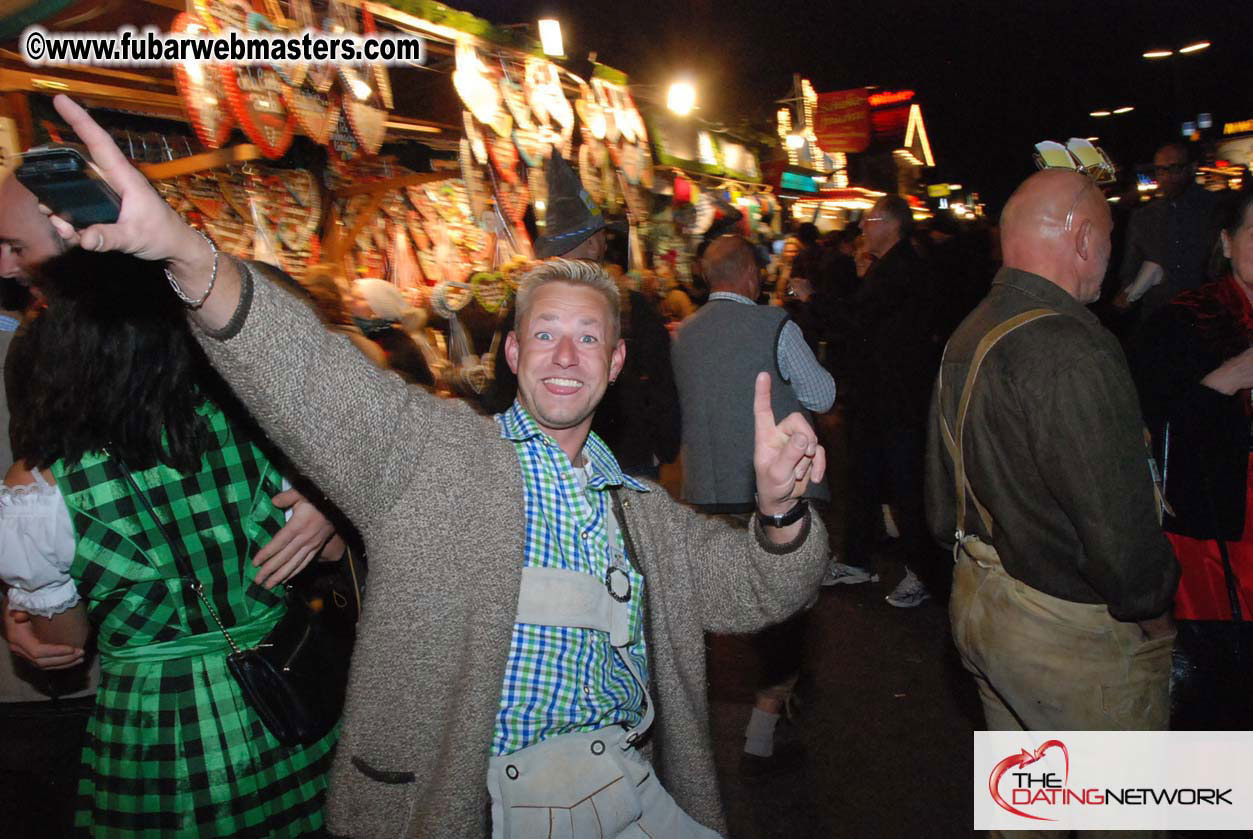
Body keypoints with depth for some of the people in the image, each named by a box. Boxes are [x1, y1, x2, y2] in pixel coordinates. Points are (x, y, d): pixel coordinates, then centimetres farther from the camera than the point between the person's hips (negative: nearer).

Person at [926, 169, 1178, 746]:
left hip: (976, 605, 9)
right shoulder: (1071, 349, -24)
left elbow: (942, 505, 12)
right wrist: (1152, 609, -7)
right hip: (1072, 634, -9)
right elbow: (1119, 523, -25)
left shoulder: (964, 338, 6)